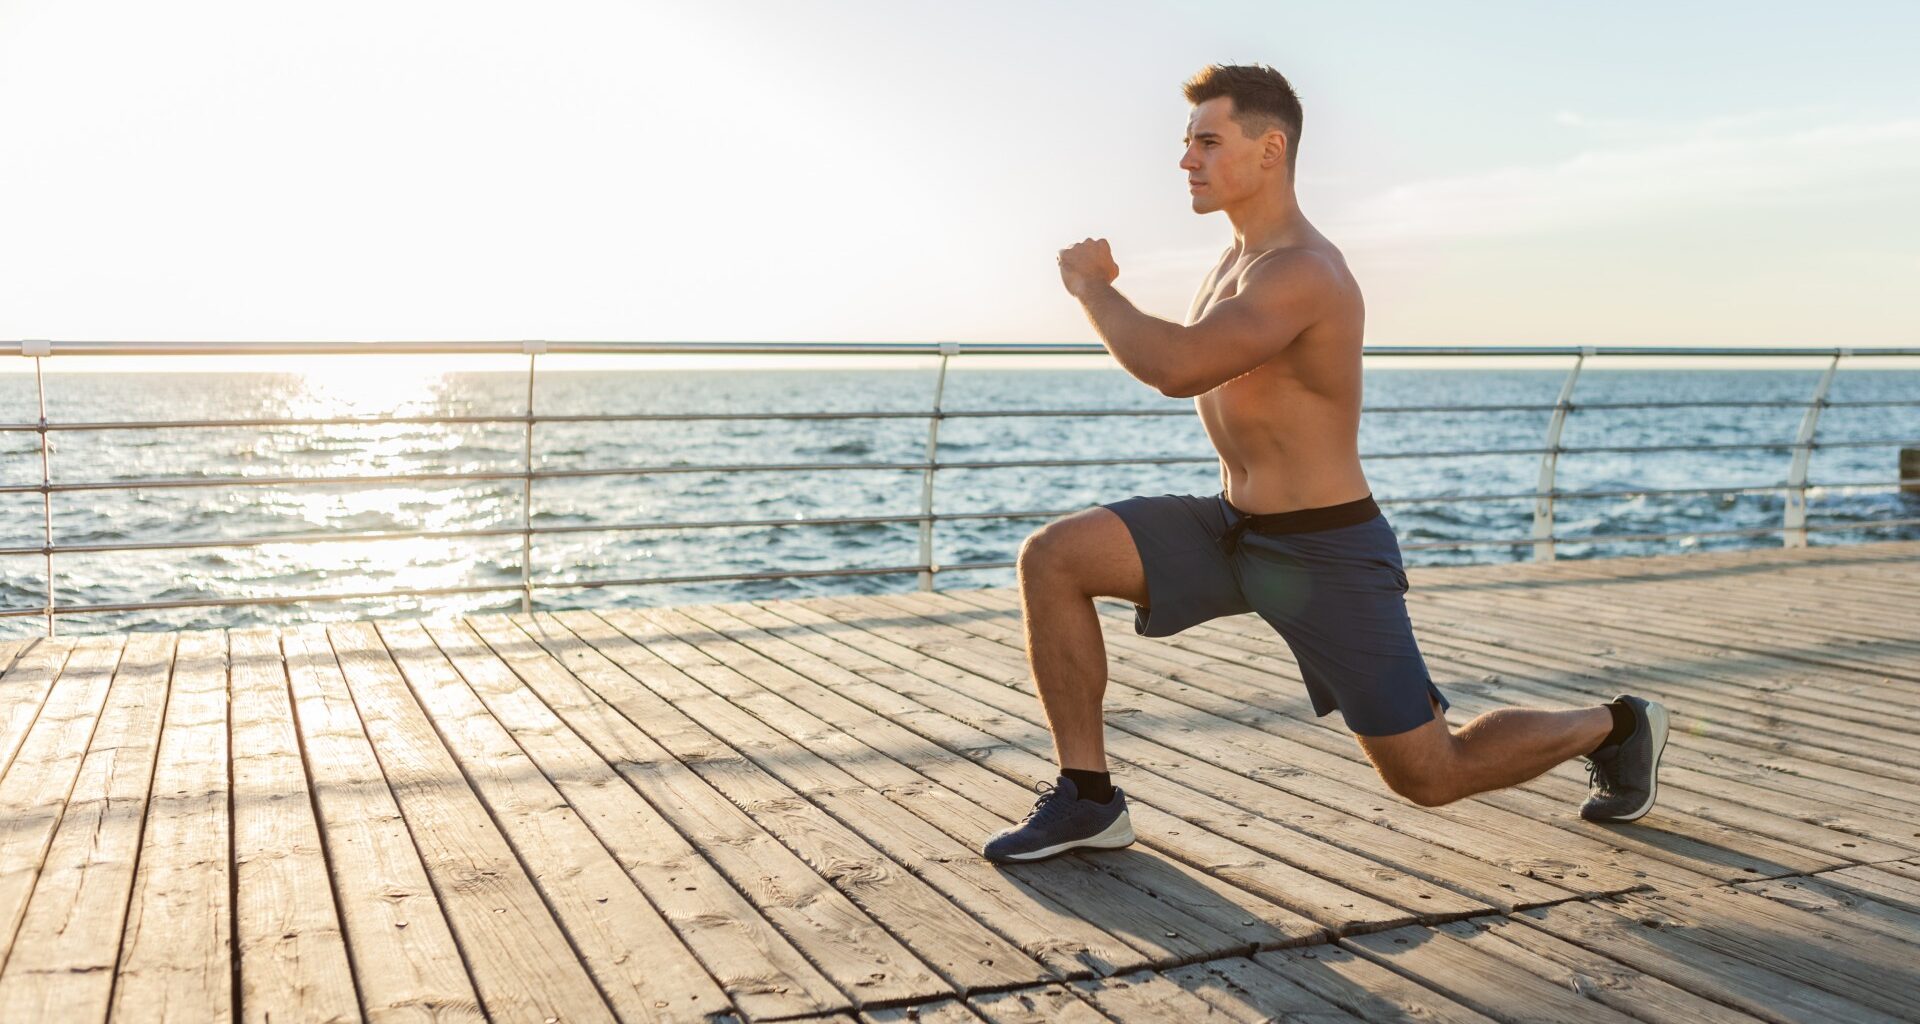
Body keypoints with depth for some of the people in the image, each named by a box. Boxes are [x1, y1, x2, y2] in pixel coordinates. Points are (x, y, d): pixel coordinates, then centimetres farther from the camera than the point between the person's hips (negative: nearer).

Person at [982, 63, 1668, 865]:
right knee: (1052, 557, -10)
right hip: (1235, 531, 8)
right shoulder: (1242, 258, 7)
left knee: (1429, 778, 3)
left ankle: (1614, 726, 31)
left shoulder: (1300, 272, -24)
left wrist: (1089, 285, -23)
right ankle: (1087, 798, -4)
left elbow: (1176, 369, -39)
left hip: (1326, 560, -8)